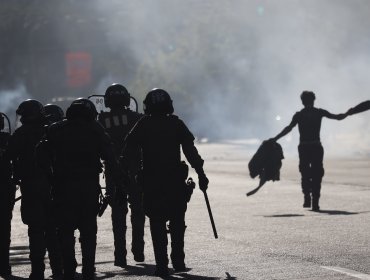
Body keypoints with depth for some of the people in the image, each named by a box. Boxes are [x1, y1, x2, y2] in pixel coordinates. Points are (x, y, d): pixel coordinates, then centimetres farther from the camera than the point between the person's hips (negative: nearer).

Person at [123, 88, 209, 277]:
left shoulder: (143, 125, 0)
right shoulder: (176, 124, 0)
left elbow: (127, 150, -1)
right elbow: (191, 151, -3)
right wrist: (201, 174, 0)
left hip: (151, 182, 0)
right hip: (175, 181, 0)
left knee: (157, 223, 4)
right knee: (177, 222, 14)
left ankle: (162, 265, -1)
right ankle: (178, 261, 14)